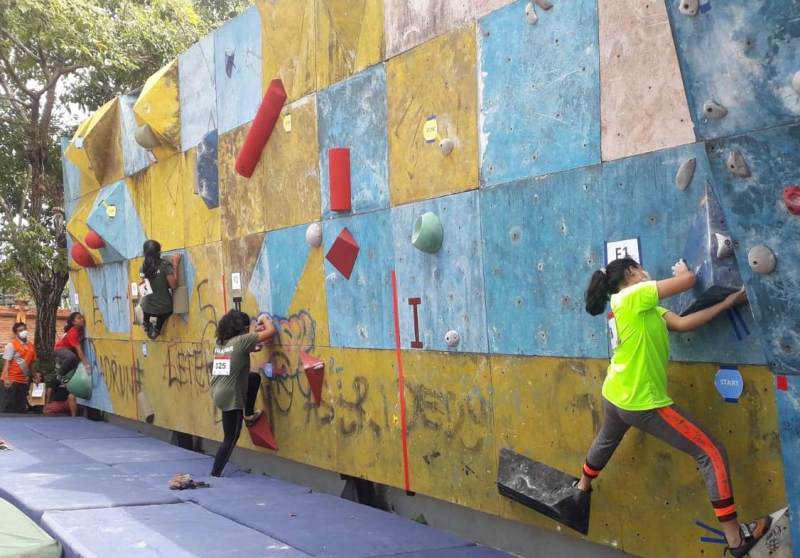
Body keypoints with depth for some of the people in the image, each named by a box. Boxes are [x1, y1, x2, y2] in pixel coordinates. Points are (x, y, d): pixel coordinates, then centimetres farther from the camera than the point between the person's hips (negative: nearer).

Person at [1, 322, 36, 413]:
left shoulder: (30, 345, 9)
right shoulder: (11, 345, -9)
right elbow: (6, 362, -14)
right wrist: (6, 378, -22)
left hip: (23, 380, 7)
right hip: (11, 379, -6)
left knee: (21, 406, 12)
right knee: (8, 405, -4)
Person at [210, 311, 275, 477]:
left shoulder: (220, 342, 7)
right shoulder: (241, 340, -12)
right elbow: (270, 331, -10)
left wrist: (255, 332, 23)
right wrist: (265, 319, 10)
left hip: (217, 392, 8)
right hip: (230, 396, -8)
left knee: (254, 378, 25)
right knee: (231, 437, 7)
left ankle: (248, 415, 35)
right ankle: (215, 474, 11)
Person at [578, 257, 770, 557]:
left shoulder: (644, 306, 8)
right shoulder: (633, 296, -19)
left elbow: (682, 323, 0)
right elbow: (688, 280, -21)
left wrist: (728, 302, -3)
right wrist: (682, 270, 3)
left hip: (614, 396, 9)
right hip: (644, 402, -9)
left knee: (606, 440, 38)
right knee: (712, 453, -3)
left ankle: (582, 487, 63)